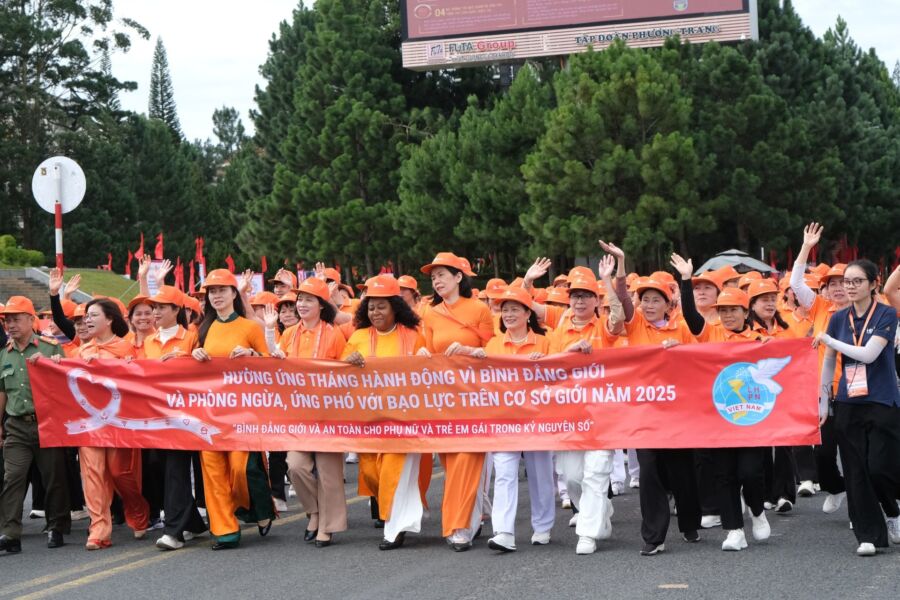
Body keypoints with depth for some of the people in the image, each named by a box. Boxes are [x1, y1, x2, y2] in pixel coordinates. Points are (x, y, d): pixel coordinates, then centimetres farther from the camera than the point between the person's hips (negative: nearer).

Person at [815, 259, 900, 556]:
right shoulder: (839, 318, 7)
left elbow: (869, 354, -18)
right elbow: (829, 362, 14)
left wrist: (829, 340, -13)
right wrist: (823, 400, 11)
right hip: (848, 405, 4)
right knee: (856, 472, 0)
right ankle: (869, 535, 7)